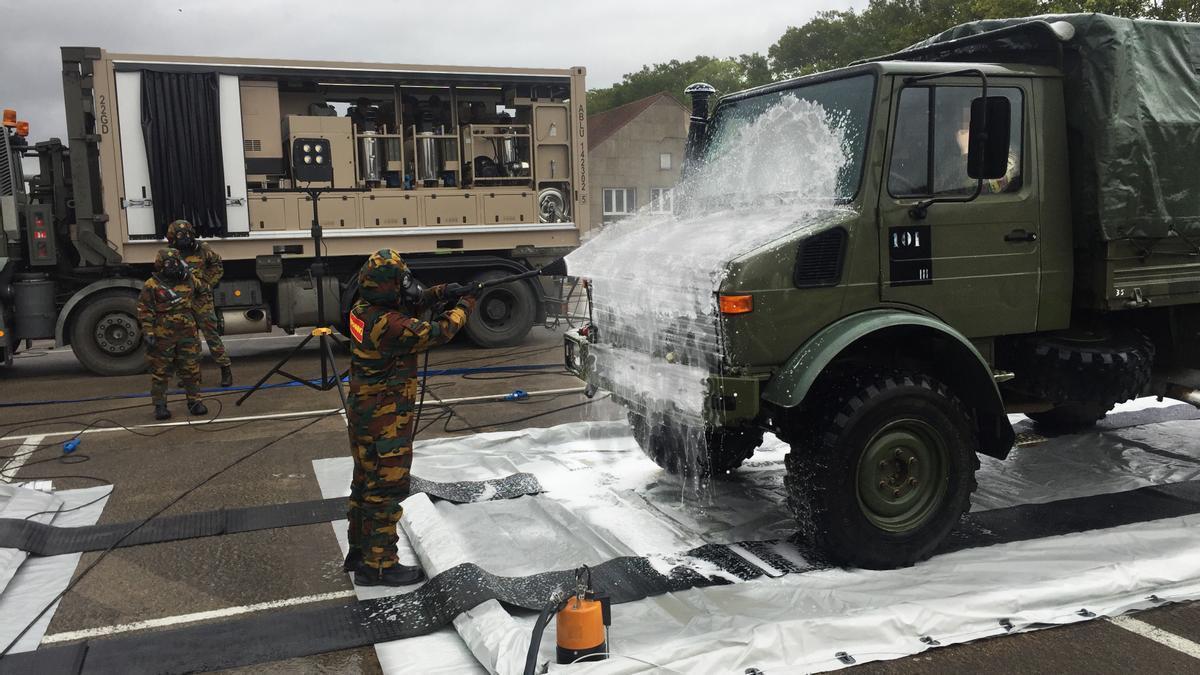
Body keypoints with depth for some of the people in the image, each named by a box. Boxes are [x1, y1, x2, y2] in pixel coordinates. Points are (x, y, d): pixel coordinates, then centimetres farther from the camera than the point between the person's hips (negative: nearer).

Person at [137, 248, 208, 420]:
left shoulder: (188, 280, 7)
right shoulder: (152, 286, -8)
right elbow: (144, 311, -7)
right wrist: (148, 333, -12)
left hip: (187, 334, 4)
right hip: (162, 336, -4)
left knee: (191, 369, 7)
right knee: (160, 372, 3)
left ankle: (194, 401, 18)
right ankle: (160, 405, 11)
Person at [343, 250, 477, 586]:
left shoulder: (363, 309, 1)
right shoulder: (388, 325, -28)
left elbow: (406, 308, 18)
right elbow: (434, 332, -19)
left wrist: (438, 294, 7)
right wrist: (463, 308, -2)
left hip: (363, 413, 10)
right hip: (386, 422, -10)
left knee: (366, 482, 21)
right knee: (386, 488, 0)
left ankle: (359, 551, 35)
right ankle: (378, 565, 8)